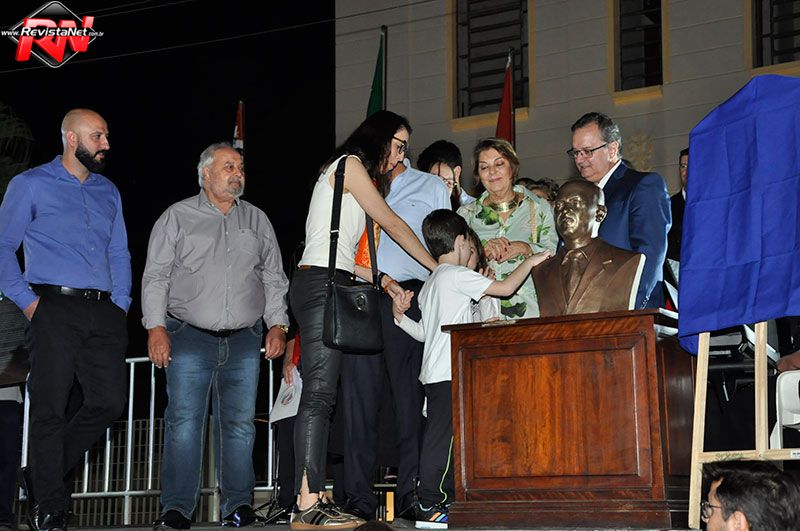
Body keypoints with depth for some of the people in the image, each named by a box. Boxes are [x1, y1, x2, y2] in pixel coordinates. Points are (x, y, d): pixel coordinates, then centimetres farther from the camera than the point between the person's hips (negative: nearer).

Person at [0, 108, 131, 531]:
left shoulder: (108, 192, 21)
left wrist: (120, 305, 8)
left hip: (103, 312, 5)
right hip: (56, 309, -5)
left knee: (109, 401, -2)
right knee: (50, 408, -7)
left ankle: (46, 473, 19)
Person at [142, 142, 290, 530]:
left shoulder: (257, 220, 16)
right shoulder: (177, 217, 7)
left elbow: (274, 277, 17)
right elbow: (156, 276, 3)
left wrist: (277, 324, 6)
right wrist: (156, 327, -7)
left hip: (244, 341, 3)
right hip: (190, 338, -3)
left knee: (239, 424, 2)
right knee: (184, 422, -8)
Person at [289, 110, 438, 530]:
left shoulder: (348, 172, 28)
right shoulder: (350, 164, 2)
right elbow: (393, 224, 4)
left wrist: (380, 280, 19)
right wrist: (439, 268, 13)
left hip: (324, 286, 10)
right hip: (321, 285, -10)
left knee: (319, 394, 0)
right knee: (319, 393, -17)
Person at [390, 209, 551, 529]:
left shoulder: (430, 283, 21)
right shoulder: (457, 275, -7)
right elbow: (505, 288, -8)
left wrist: (400, 316, 25)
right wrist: (530, 262, 4)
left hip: (434, 372, 10)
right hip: (449, 371, -10)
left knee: (443, 438, 10)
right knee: (441, 437, -11)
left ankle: (447, 501, 13)